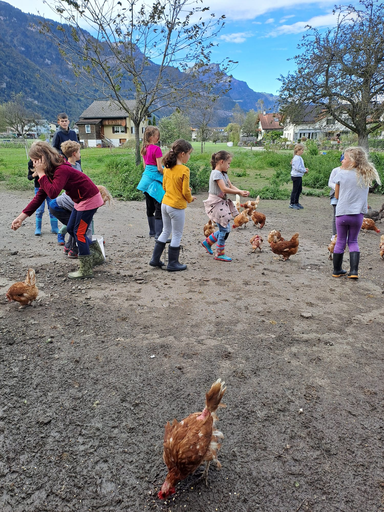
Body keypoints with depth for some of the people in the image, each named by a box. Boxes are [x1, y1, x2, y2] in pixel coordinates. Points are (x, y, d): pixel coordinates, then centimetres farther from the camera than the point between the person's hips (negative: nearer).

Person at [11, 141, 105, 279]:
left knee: (79, 232, -5)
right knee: (71, 228, 15)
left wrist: (41, 174, -27)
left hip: (90, 199, -10)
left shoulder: (62, 170, -25)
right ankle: (96, 251, 28)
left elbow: (53, 193, -38)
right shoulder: (50, 172, 3)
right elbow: (40, 196, 2)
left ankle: (86, 270, 6)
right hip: (81, 200, 10)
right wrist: (22, 216, -3)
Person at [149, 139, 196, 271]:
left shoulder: (167, 168, 4)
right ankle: (173, 263, 17)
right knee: (177, 235, 7)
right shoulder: (184, 170, -17)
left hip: (165, 204, 7)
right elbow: (186, 191, -15)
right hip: (177, 207, -7)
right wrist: (190, 199, 5)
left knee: (165, 232, 21)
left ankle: (155, 259, 26)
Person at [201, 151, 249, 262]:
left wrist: (241, 191, -9)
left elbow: (231, 186, 9)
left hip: (223, 203, 10)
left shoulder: (224, 174, 14)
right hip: (216, 204, -10)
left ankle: (208, 242, 28)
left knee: (225, 229, 13)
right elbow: (224, 189, -25)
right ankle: (220, 254, 9)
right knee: (224, 229, -4)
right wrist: (239, 192, -21)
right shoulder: (216, 173, -16)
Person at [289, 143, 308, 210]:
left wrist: (304, 169, 4)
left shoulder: (299, 158, 13)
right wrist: (305, 170, -13)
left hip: (299, 176, 10)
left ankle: (296, 202, 25)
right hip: (296, 176, -10)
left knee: (299, 189, 15)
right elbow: (298, 168, -23)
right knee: (295, 190, -3)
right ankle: (292, 204, 4)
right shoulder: (297, 158, -18)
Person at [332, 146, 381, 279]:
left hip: (342, 213, -2)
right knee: (353, 241, 16)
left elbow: (336, 195, 3)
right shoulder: (367, 175, 2)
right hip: (358, 214, 2)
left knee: (340, 242, 10)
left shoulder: (341, 174, -7)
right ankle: (354, 271, 7)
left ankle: (337, 270, 20)